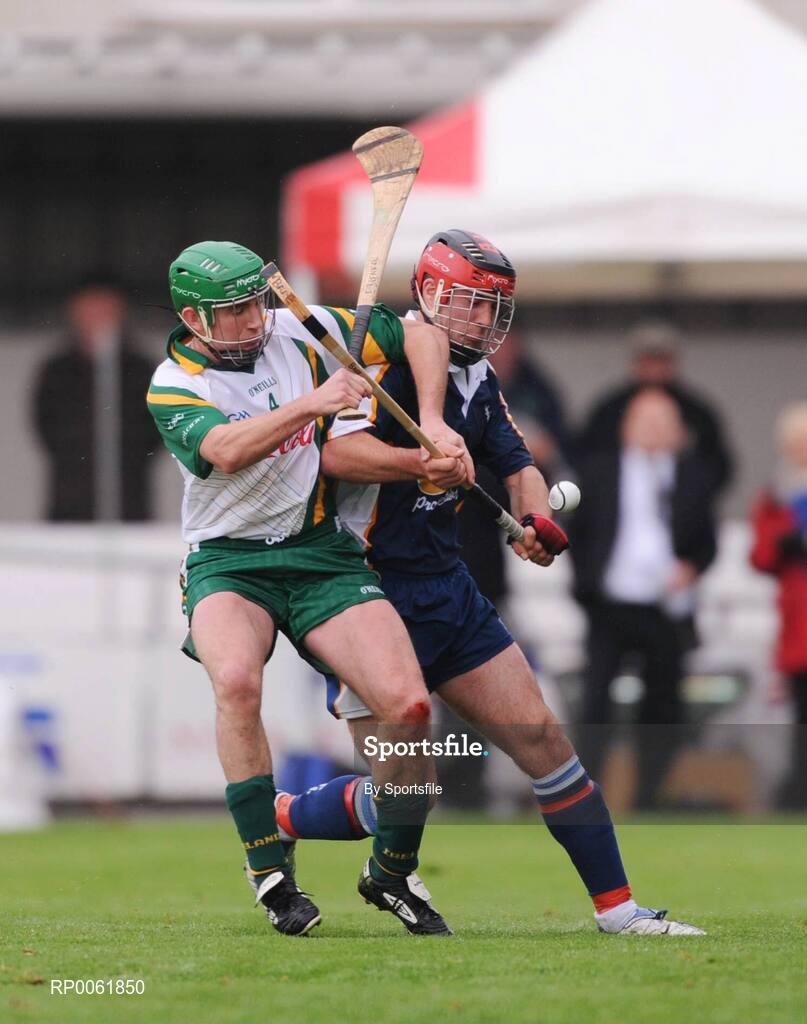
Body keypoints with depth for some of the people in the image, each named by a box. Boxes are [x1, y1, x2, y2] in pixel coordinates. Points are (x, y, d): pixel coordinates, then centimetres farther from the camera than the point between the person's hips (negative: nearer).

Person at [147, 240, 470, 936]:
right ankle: (270, 875, -24)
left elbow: (421, 333, 8)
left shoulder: (299, 333, 4)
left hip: (322, 557, 3)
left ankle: (392, 871, 6)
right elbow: (226, 449, -26)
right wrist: (312, 402, -37)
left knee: (409, 705, -17)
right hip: (227, 564, -3)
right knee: (237, 679, -35)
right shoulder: (173, 387, -5)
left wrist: (433, 424, -6)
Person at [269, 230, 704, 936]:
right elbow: (338, 453, -28)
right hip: (374, 595, -8)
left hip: (449, 591, 8)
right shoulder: (396, 356, -15)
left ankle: (618, 908, 6)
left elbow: (517, 464, 12)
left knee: (542, 739, 1)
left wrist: (537, 518, -9)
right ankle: (272, 823, 20)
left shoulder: (478, 379, 11)